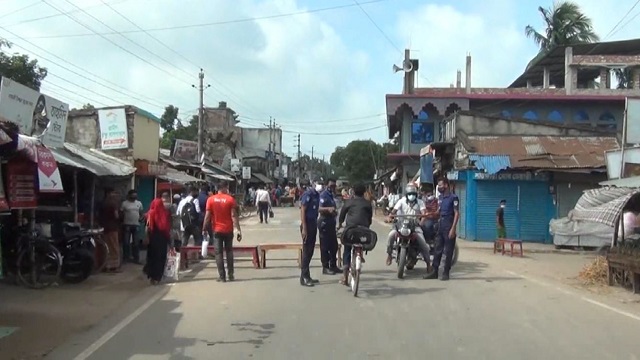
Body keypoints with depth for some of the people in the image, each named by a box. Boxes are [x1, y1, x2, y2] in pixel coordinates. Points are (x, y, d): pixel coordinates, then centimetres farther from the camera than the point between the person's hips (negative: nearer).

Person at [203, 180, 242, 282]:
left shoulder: (210, 199, -3)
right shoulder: (230, 199, -7)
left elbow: (207, 216, -6)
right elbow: (234, 215, -11)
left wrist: (204, 229, 2)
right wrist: (238, 230, -10)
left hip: (217, 230, 0)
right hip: (228, 230, 0)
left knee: (218, 253, 4)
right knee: (229, 251, 14)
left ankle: (222, 276, 1)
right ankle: (230, 275, 12)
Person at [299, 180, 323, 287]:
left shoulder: (317, 195, 10)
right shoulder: (308, 194, -14)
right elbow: (302, 211, -17)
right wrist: (304, 228, -20)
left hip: (313, 224, 9)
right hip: (307, 225, -9)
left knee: (310, 251, 13)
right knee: (306, 251, -5)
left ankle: (307, 276, 21)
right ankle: (304, 278, 0)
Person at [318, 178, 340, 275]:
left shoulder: (331, 195, 15)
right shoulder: (323, 195, -14)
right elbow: (319, 208, -28)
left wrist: (334, 211, 15)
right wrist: (328, 209, -43)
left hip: (331, 222, 9)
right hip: (324, 222, -9)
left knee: (334, 245, 13)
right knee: (325, 246, -3)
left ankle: (333, 265, 22)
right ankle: (325, 267, 2)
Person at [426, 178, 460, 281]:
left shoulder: (453, 197, -9)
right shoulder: (440, 197, 14)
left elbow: (457, 213, -13)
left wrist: (453, 228, -18)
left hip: (449, 227, -7)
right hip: (440, 226, 7)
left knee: (448, 251, -1)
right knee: (437, 249, 7)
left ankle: (446, 273, 5)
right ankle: (435, 272, 11)